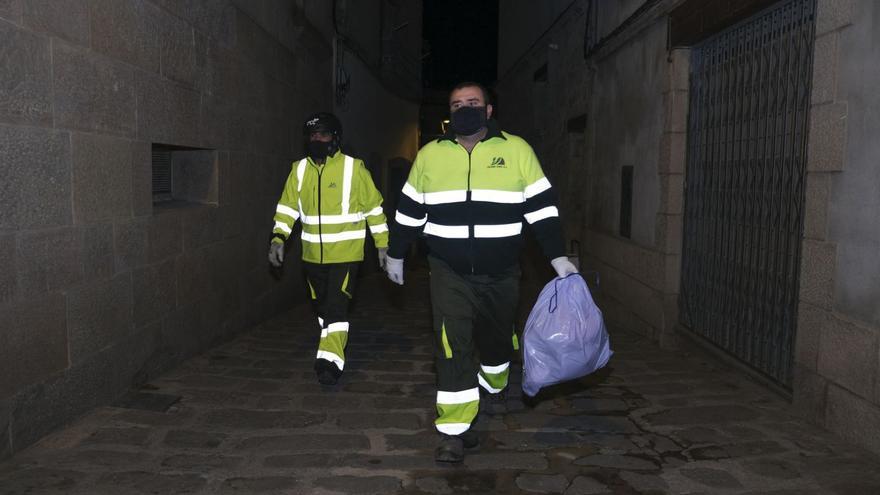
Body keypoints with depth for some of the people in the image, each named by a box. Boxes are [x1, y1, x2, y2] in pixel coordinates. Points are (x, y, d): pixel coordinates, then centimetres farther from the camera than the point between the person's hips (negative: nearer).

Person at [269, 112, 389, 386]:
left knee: (336, 306, -13)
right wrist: (278, 238, -7)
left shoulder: (354, 168, -7)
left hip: (346, 253, -5)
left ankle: (331, 359, -7)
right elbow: (287, 207, 7)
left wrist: (382, 244, 0)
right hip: (313, 255, 5)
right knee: (322, 307, 17)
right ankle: (335, 348, 36)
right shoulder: (299, 170, 4)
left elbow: (374, 208, -1)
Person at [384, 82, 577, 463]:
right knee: (453, 348, -8)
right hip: (450, 274, 0)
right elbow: (409, 212, 13)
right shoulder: (430, 155, 4)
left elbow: (542, 207, 0)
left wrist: (557, 257, -4)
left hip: (501, 273, 1)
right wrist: (395, 255, 18)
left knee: (497, 338, 18)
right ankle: (454, 431, 2)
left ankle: (494, 387, 50)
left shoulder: (517, 150, -1)